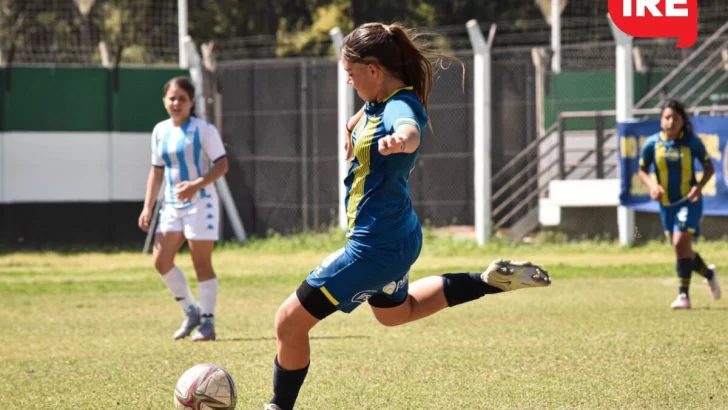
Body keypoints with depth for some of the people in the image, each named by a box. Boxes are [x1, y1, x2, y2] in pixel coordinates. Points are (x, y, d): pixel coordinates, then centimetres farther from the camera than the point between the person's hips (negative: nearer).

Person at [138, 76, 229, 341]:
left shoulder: (203, 129, -8)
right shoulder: (160, 131, 9)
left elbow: (221, 165, -12)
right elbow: (157, 170, 16)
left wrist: (196, 185, -26)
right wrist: (148, 207, 10)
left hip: (200, 203, -6)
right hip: (171, 205, 6)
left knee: (202, 264, -4)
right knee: (161, 261, -1)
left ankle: (207, 322, 4)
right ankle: (191, 312, 15)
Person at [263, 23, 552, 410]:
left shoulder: (399, 108, -27)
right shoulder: (380, 102, 0)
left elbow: (410, 131, -53)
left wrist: (400, 140, -73)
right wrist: (356, 126, 40)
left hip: (376, 245, -10)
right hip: (395, 236, 10)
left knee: (290, 321, -6)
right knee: (395, 312, 38)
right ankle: (491, 280, 33)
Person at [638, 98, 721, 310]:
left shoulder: (692, 142, -10)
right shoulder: (652, 144, -6)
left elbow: (709, 167, 0)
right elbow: (642, 171, 5)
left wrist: (699, 186, -17)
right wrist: (652, 185, -16)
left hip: (689, 200, -4)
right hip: (666, 203, 4)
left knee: (681, 243, -19)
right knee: (682, 249, 13)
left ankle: (684, 295, -13)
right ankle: (708, 273, 42)